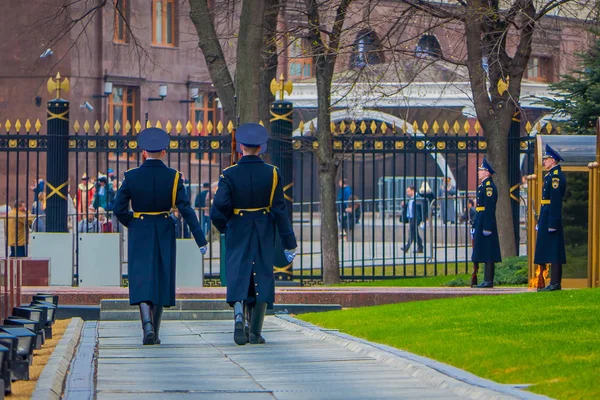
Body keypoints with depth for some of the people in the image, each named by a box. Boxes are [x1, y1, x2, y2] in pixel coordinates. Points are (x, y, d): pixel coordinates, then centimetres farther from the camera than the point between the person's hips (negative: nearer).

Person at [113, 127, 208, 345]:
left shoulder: (131, 176, -7)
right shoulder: (173, 176, -6)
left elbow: (118, 209, -7)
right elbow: (186, 209, -11)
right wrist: (200, 239, -11)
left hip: (139, 234, -1)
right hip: (164, 234, 1)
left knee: (142, 279, -1)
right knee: (161, 280, 10)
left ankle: (147, 324, -25)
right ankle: (154, 334, 14)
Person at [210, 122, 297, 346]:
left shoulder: (229, 174, -8)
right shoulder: (272, 174, -4)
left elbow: (219, 209, -16)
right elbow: (280, 210, -5)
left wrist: (223, 227, 6)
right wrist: (289, 243, 0)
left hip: (238, 233, -1)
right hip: (264, 234, 1)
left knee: (238, 276, 4)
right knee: (262, 278, 7)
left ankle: (239, 316, -23)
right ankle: (255, 333, 7)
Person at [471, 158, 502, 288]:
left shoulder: (489, 186, -13)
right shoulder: (483, 185, 18)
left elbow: (489, 208, -19)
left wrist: (486, 227, -23)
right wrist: (475, 226, 21)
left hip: (486, 222, -10)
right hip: (482, 222, 10)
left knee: (488, 253, -8)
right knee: (486, 253, 10)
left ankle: (489, 281, -8)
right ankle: (487, 281, 13)